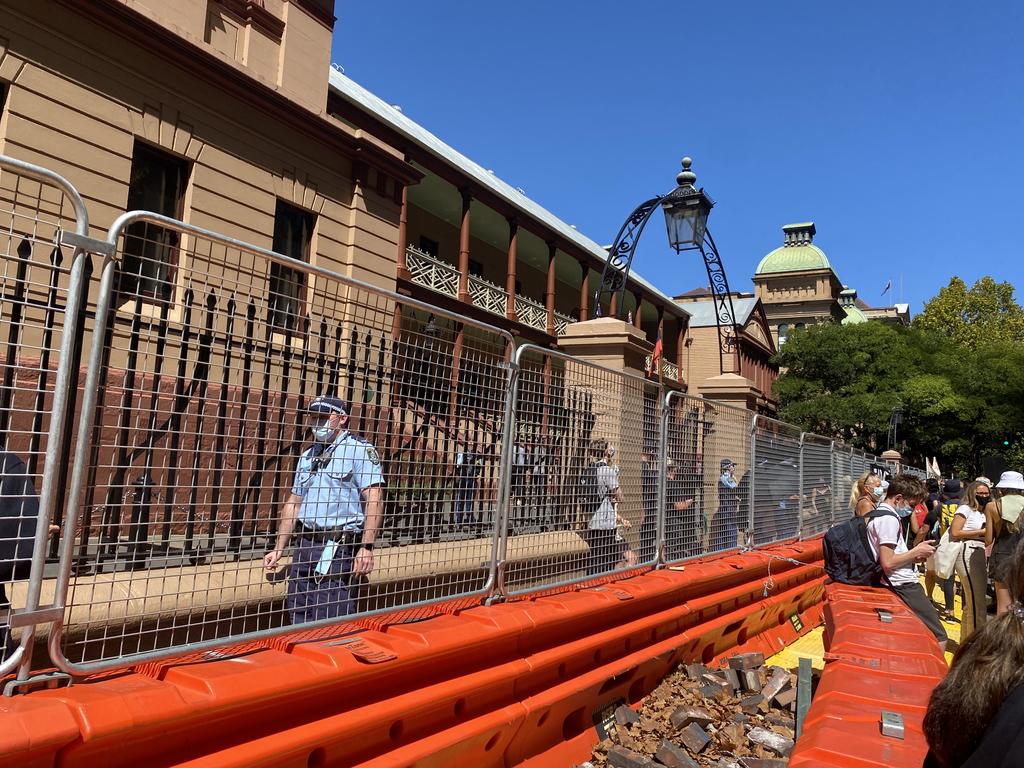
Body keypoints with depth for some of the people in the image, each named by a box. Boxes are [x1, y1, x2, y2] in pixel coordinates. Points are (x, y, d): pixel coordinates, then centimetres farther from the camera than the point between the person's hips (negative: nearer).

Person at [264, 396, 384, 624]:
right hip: (304, 544, 8)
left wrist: (366, 547, -23)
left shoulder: (359, 450, -6)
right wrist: (279, 549, 19)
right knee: (299, 620, 11)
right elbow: (293, 503, 22)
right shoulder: (308, 456, 18)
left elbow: (374, 499, -15)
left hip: (338, 547, -7)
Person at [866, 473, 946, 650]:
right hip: (904, 585, -10)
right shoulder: (889, 518, -18)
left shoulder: (880, 513, 14)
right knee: (939, 638, -6)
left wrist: (914, 556, 10)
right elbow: (888, 562, -23)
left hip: (901, 583, 10)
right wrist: (916, 551, -11)